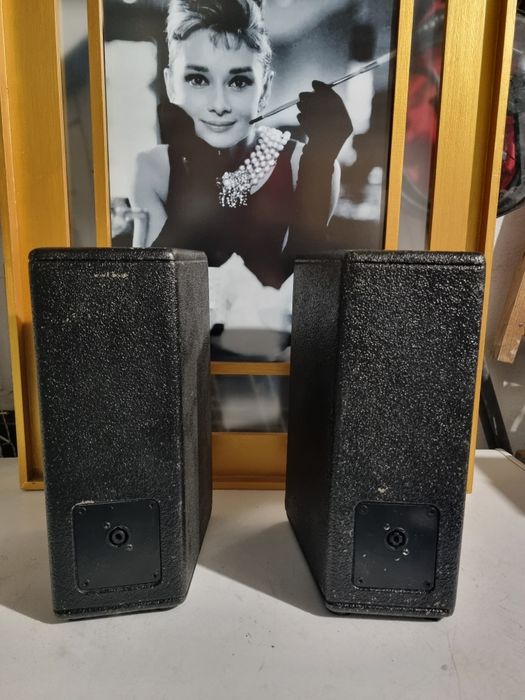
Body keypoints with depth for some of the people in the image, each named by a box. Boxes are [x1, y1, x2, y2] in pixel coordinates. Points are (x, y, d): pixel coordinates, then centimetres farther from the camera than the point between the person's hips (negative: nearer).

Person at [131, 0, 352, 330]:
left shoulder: (303, 164, -6)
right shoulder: (151, 170, -4)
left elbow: (298, 278, -14)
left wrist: (320, 162, -21)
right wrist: (193, 175, -21)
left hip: (270, 326, 1)